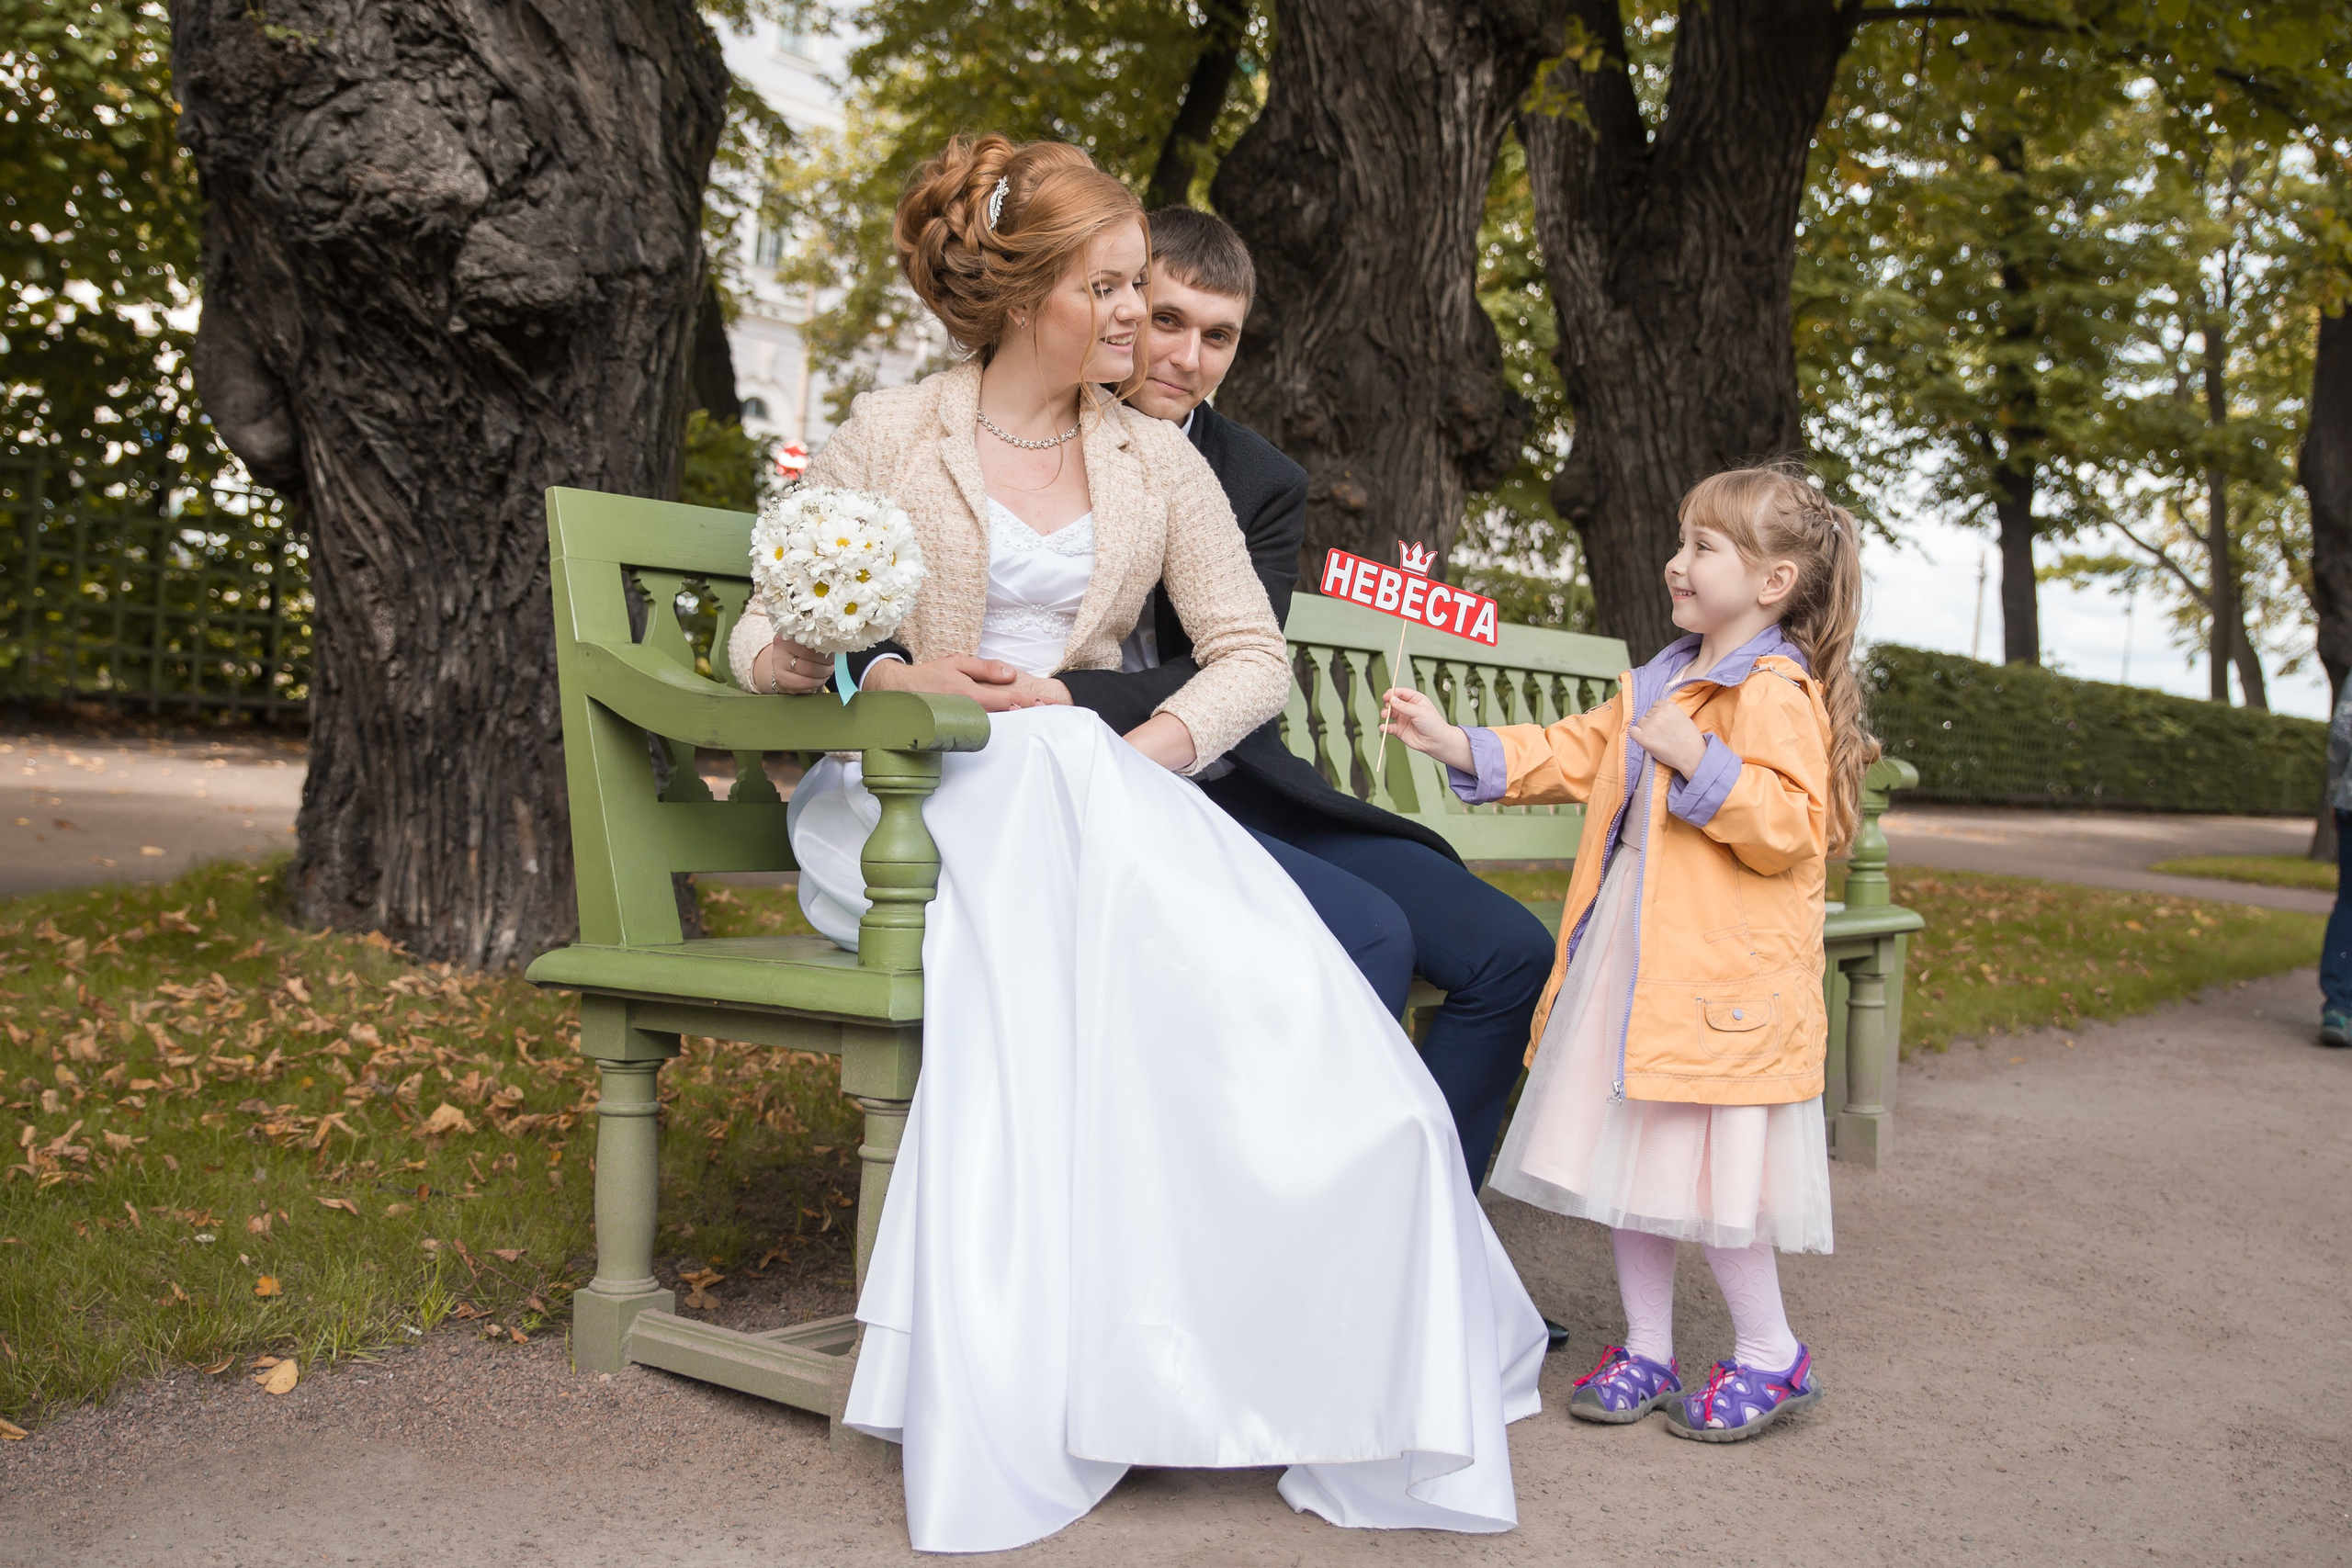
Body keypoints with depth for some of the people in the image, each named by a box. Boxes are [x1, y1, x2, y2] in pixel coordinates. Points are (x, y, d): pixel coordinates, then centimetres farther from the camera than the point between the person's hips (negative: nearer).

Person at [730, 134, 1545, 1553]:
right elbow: (764, 640, 6)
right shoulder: (891, 437, 6)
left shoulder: (1157, 461, 14)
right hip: (902, 795, -2)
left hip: (1093, 784, 3)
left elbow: (1255, 653, 9)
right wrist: (894, 675, -16)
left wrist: (1144, 749, -11)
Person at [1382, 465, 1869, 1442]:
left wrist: (1700, 762, -28)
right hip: (1628, 960, 9)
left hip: (1719, 978, -9)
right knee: (1630, 1163, 12)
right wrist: (1454, 743, 11)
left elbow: (1790, 825, -20)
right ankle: (1647, 1351, 25)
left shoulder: (1779, 694, -11)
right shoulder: (1656, 684, 17)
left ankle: (1770, 1354, 19)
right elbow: (1571, 755, 19)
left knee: (1706, 1173, -2)